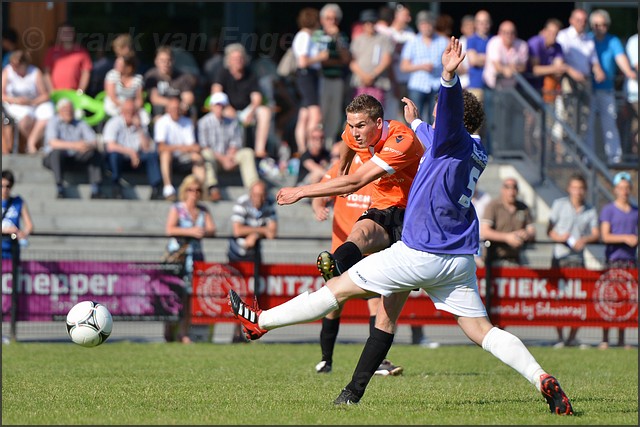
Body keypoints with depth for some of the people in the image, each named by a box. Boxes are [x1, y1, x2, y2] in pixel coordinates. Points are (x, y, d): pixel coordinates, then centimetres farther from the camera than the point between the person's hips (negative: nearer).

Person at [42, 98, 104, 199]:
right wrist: (74, 145, -34)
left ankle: (95, 190, -25)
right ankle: (60, 190, -39)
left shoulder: (80, 124, 7)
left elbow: (95, 142, -2)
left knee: (96, 154, -17)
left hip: (76, 158, 4)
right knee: (57, 152, -37)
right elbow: (53, 143, -22)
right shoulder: (53, 122, -4)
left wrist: (88, 145, -28)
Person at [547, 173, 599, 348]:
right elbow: (550, 230, 7)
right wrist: (559, 237, -14)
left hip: (578, 257, 1)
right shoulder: (559, 204, 8)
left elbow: (596, 234, 1)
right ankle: (560, 338, 1)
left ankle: (572, 338, 2)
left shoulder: (590, 211, 11)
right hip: (560, 255, -1)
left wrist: (584, 240, -20)